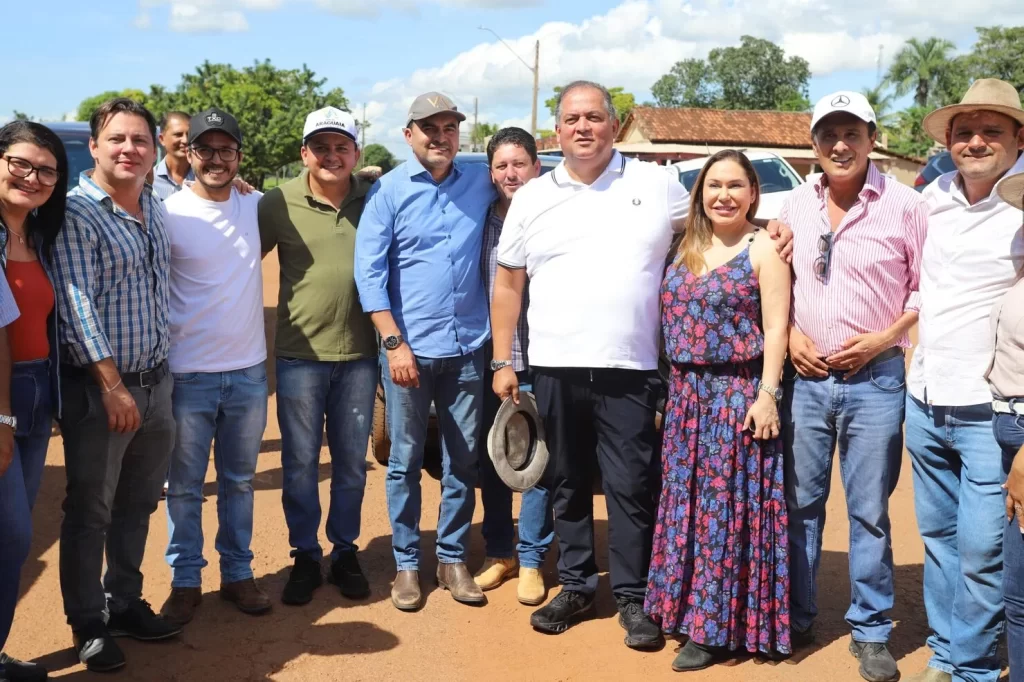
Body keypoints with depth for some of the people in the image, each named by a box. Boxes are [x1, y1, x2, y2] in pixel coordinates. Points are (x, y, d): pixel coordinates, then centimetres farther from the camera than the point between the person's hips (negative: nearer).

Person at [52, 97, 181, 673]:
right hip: (99, 387, -7)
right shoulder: (76, 212, -12)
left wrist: (159, 373, 16)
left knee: (139, 504, 17)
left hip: (156, 381, 7)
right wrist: (112, 384, -20)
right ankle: (89, 625, 19)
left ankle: (125, 603, 32)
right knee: (91, 511, 6)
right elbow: (78, 305, -17)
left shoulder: (156, 208, 9)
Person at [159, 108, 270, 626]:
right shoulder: (167, 213, -9)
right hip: (188, 374, -3)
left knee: (239, 481, 16)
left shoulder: (256, 208, 3)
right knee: (185, 485, 8)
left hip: (249, 371, 4)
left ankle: (238, 573, 29)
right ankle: (185, 580, 23)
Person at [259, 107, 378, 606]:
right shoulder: (280, 203, -6)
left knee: (351, 462, 13)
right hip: (300, 355, -1)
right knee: (300, 463, 8)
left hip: (359, 354, 2)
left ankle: (344, 553, 28)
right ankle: (305, 556, 24)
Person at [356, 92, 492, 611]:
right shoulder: (388, 191, -2)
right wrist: (394, 342, -13)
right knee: (405, 461, 6)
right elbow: (369, 271, -6)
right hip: (410, 348, -2)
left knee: (463, 462, 10)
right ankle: (406, 564, 19)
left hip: (468, 348, 3)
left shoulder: (481, 182, 6)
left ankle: (452, 559, 23)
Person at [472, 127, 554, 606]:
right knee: (490, 462, 12)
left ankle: (530, 560, 15)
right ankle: (498, 553, 26)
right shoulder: (482, 221, 7)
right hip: (488, 359, 4)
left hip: (537, 361, -4)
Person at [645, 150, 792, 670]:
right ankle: (686, 607, 24)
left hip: (739, 394, -6)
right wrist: (670, 390, 12)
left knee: (727, 504, -1)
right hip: (686, 393, 6)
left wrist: (767, 393, -18)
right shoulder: (687, 248, 12)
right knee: (688, 502, 11)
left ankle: (719, 626, 8)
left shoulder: (764, 248, -5)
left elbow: (775, 327, -10)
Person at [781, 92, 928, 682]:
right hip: (806, 377, 3)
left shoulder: (904, 205, -5)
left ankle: (872, 630, 20)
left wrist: (883, 339, -11)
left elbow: (927, 286, 0)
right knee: (801, 503, 11)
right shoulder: (797, 205, 6)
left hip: (875, 380, -3)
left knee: (869, 511, 5)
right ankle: (796, 618, 26)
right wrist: (789, 335, -1)